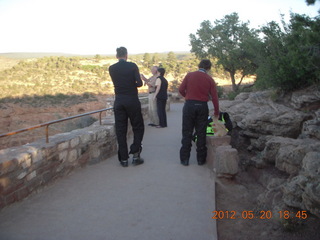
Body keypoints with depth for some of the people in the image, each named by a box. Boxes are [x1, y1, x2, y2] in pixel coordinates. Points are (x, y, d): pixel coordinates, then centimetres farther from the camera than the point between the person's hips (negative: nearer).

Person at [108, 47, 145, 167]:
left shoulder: (112, 68, 3)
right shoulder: (132, 66, -6)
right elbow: (139, 83, -9)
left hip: (118, 101, 3)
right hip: (132, 100, -2)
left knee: (120, 130, 7)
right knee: (138, 127, 12)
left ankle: (124, 159, 10)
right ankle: (135, 155, 5)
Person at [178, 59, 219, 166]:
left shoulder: (189, 75, 0)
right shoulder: (210, 79, 2)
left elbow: (181, 90, -3)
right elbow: (214, 97, 1)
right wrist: (216, 112, 10)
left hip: (189, 105, 0)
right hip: (203, 106, 1)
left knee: (187, 133, 6)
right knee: (201, 134, 9)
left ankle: (184, 159, 8)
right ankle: (201, 159, 15)